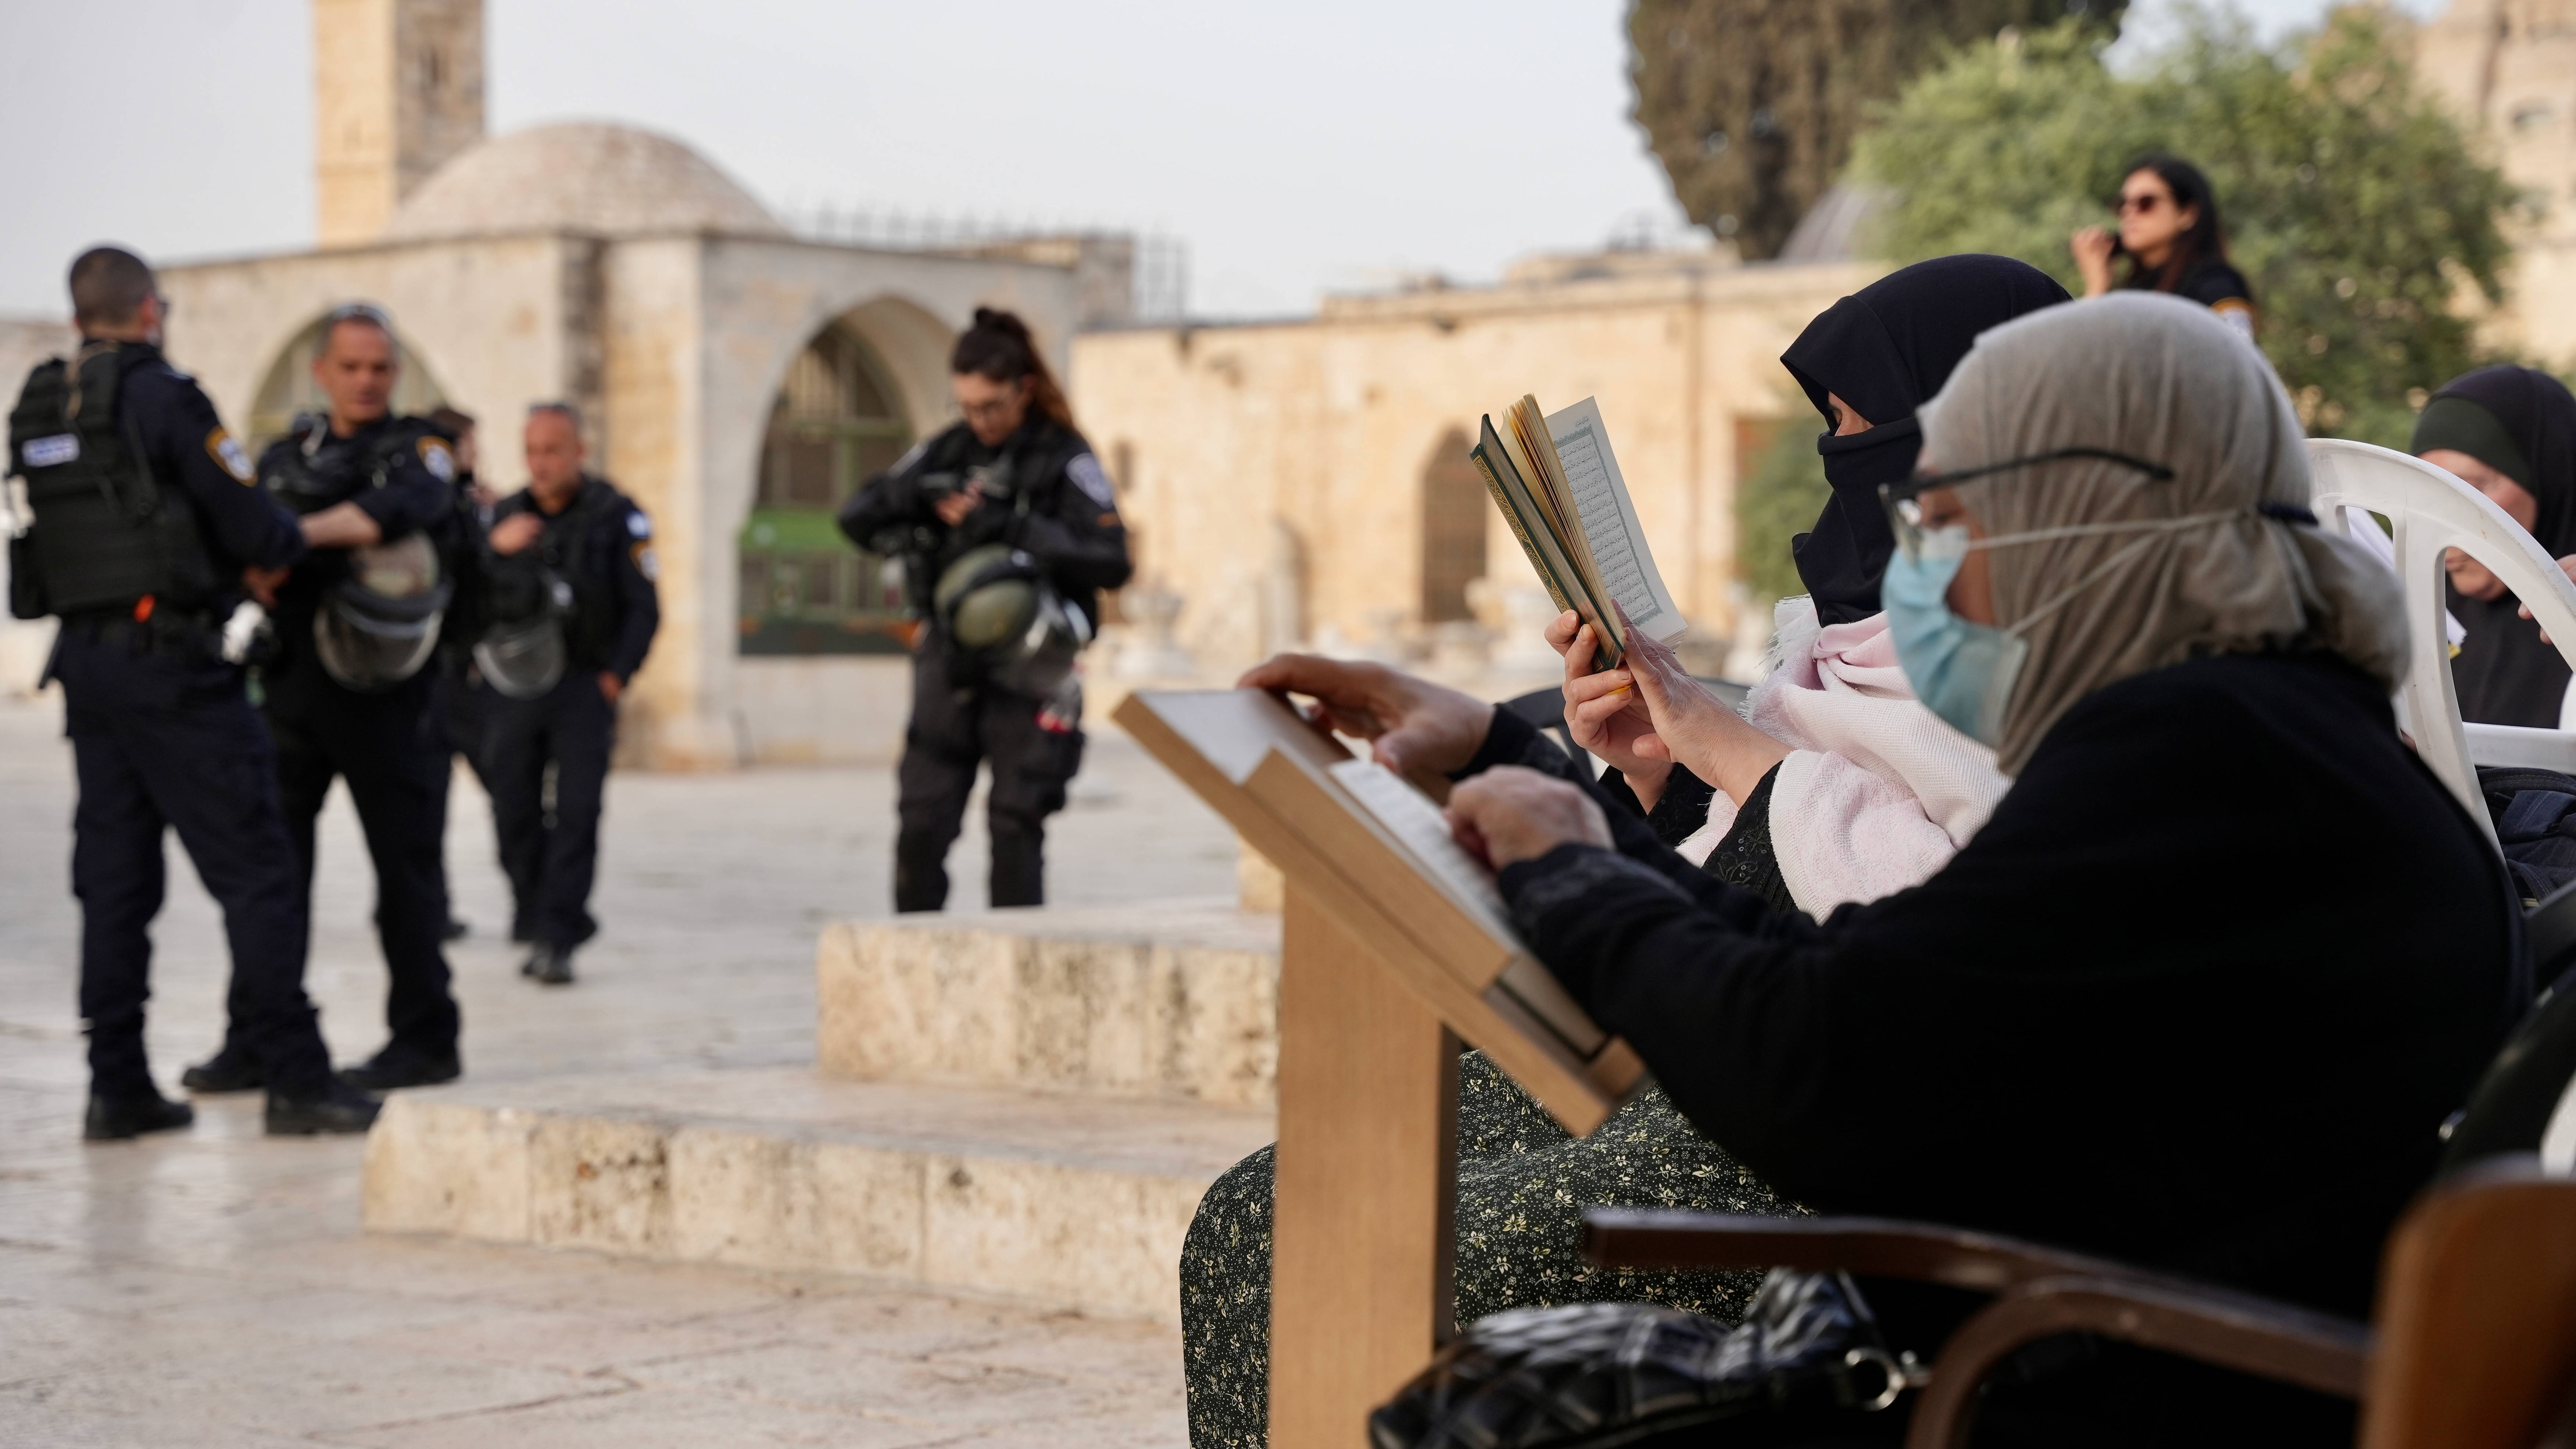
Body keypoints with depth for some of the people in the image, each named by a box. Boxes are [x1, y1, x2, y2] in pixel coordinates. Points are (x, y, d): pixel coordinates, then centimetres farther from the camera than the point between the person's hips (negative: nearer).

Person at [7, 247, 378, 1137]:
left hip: (84, 657, 8)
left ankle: (118, 1087, 10)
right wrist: (286, 549, 10)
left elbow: (89, 524, 14)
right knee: (256, 869, -4)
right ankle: (296, 1080, -5)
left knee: (113, 875, 10)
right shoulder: (158, 395, -11)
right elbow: (253, 524, -13)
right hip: (170, 661, -8)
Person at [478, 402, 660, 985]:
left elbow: (644, 609, -1)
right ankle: (537, 924, 21)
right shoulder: (505, 516, 9)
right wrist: (494, 548, -14)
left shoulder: (616, 517, -2)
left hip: (586, 687, -3)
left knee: (576, 814, -10)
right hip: (516, 689, 3)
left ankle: (557, 941, -10)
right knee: (515, 813, 4)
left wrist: (615, 678, -11)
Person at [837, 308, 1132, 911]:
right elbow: (856, 520, 7)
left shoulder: (1066, 460, -5)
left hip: (1026, 672, -4)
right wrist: (908, 494, -14)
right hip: (948, 661, 4)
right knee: (921, 824, -1)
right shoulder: (945, 452, 8)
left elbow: (1112, 562, -16)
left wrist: (1011, 527, -22)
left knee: (1015, 827, -3)